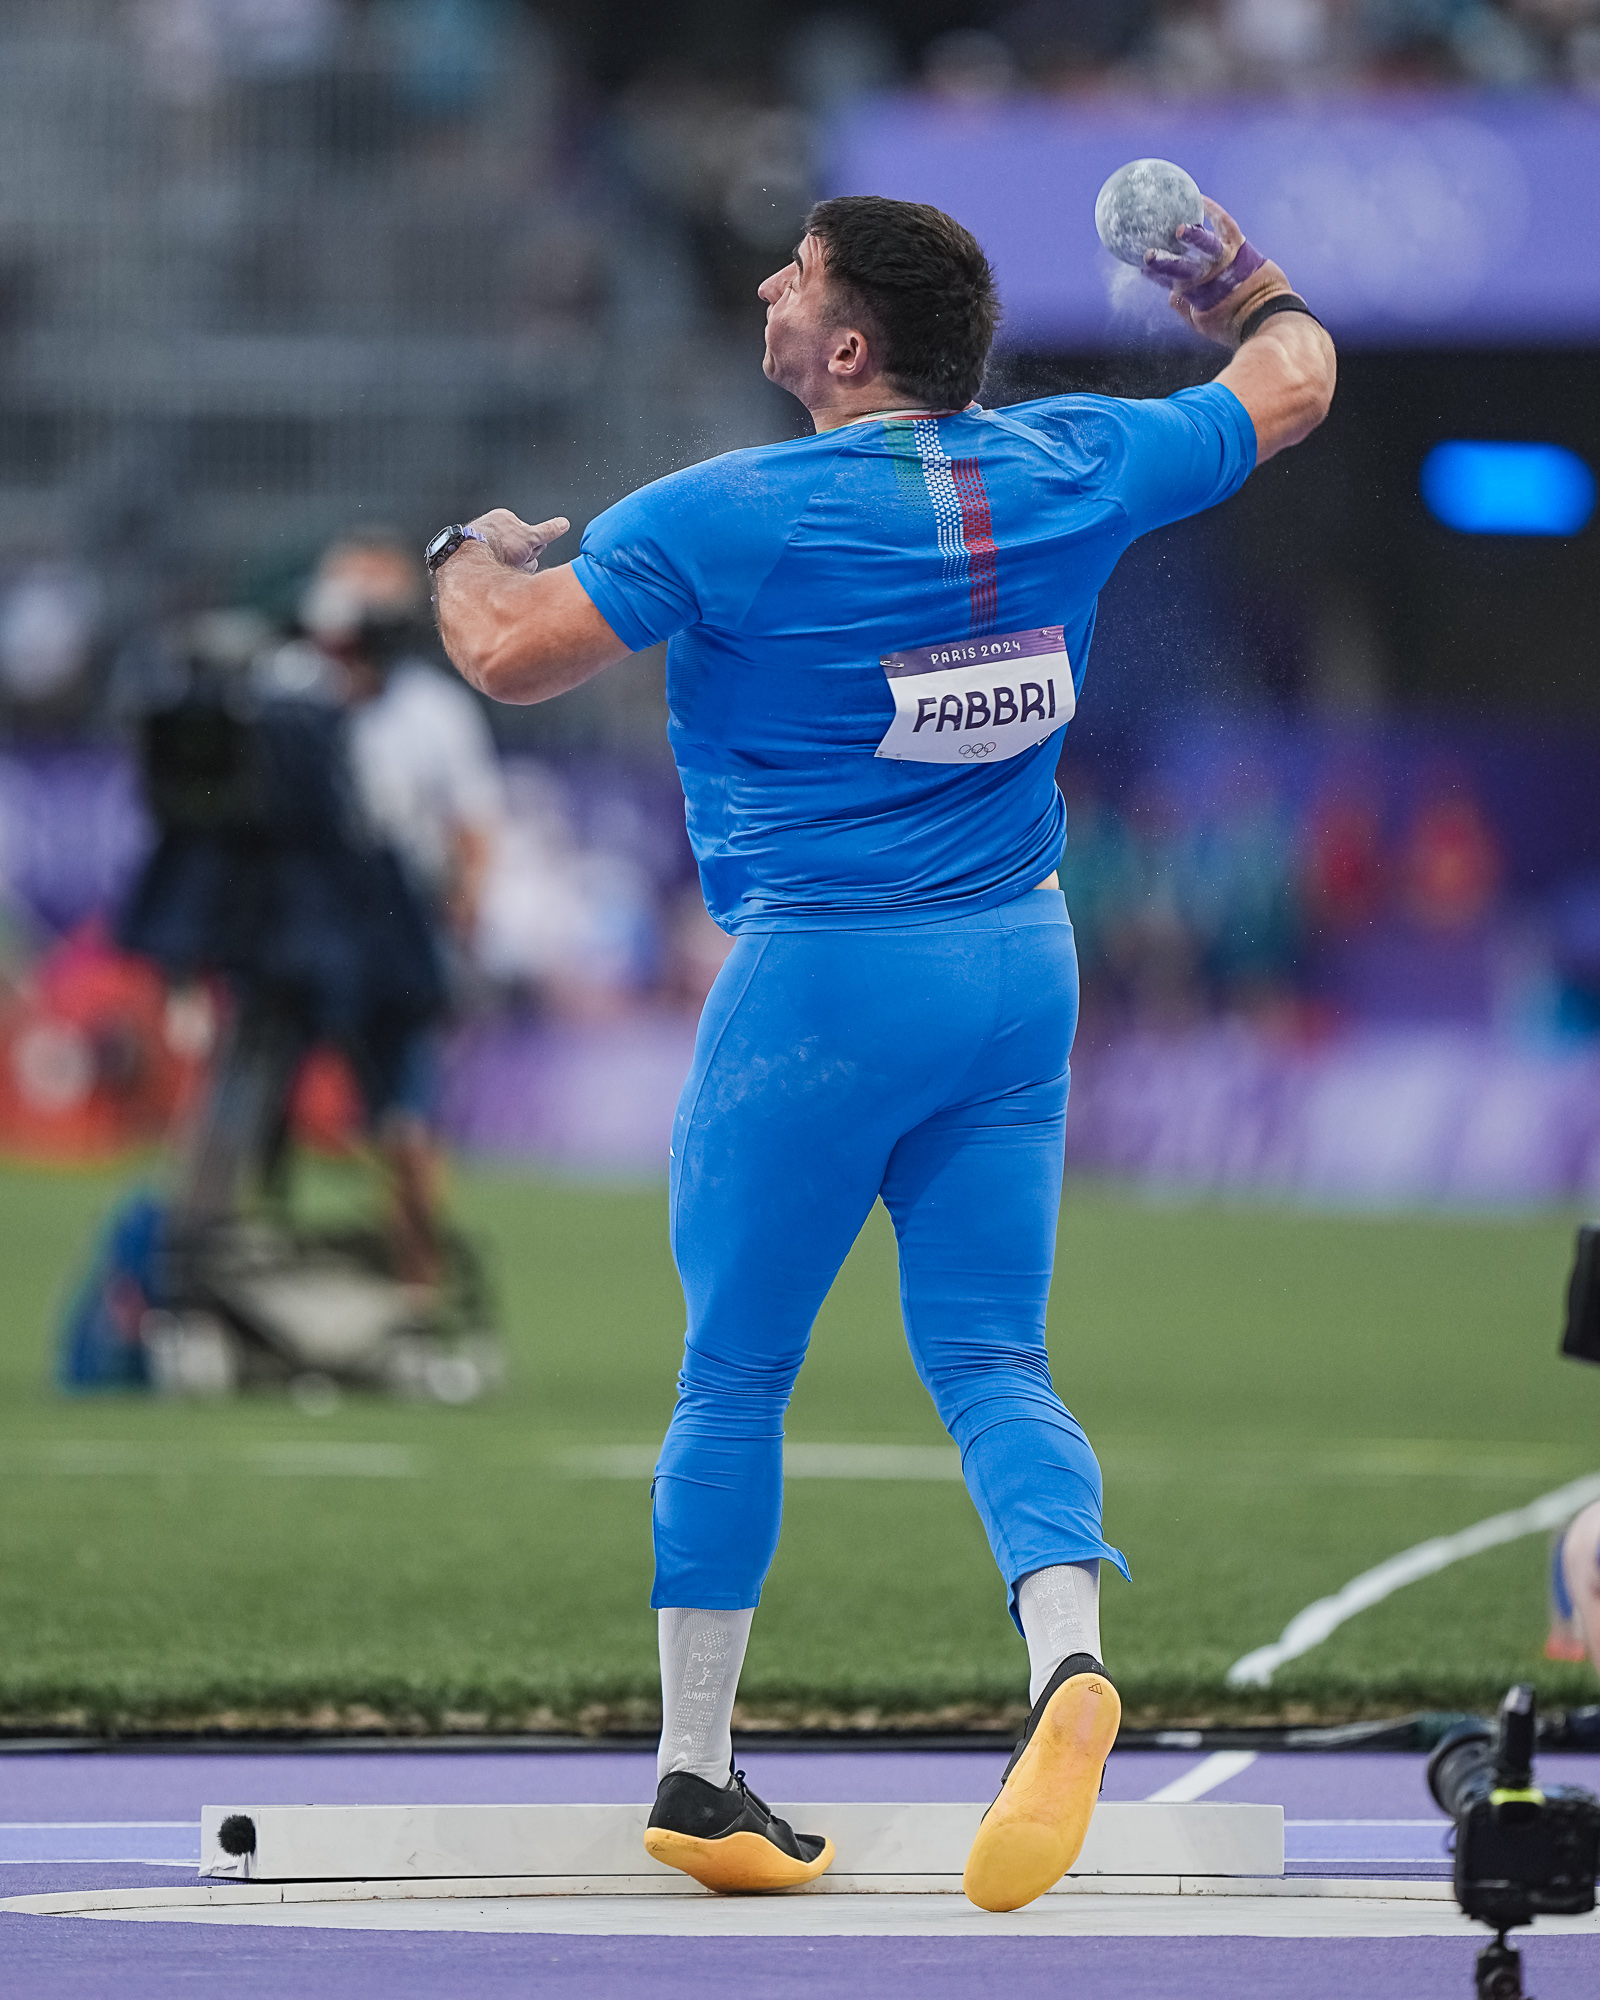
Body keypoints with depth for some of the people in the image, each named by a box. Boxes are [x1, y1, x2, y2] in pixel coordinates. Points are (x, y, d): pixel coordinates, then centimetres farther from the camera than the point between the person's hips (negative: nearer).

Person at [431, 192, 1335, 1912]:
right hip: (1021, 970, 4)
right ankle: (1067, 1651, -23)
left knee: (734, 1379, 6)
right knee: (990, 1360, 4)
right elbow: (1291, 387, 16)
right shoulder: (1072, 468, 2)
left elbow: (509, 657, -12)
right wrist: (1239, 281, 37)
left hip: (823, 978, -4)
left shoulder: (729, 516, -12)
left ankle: (695, 1772, 10)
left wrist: (474, 552, 10)